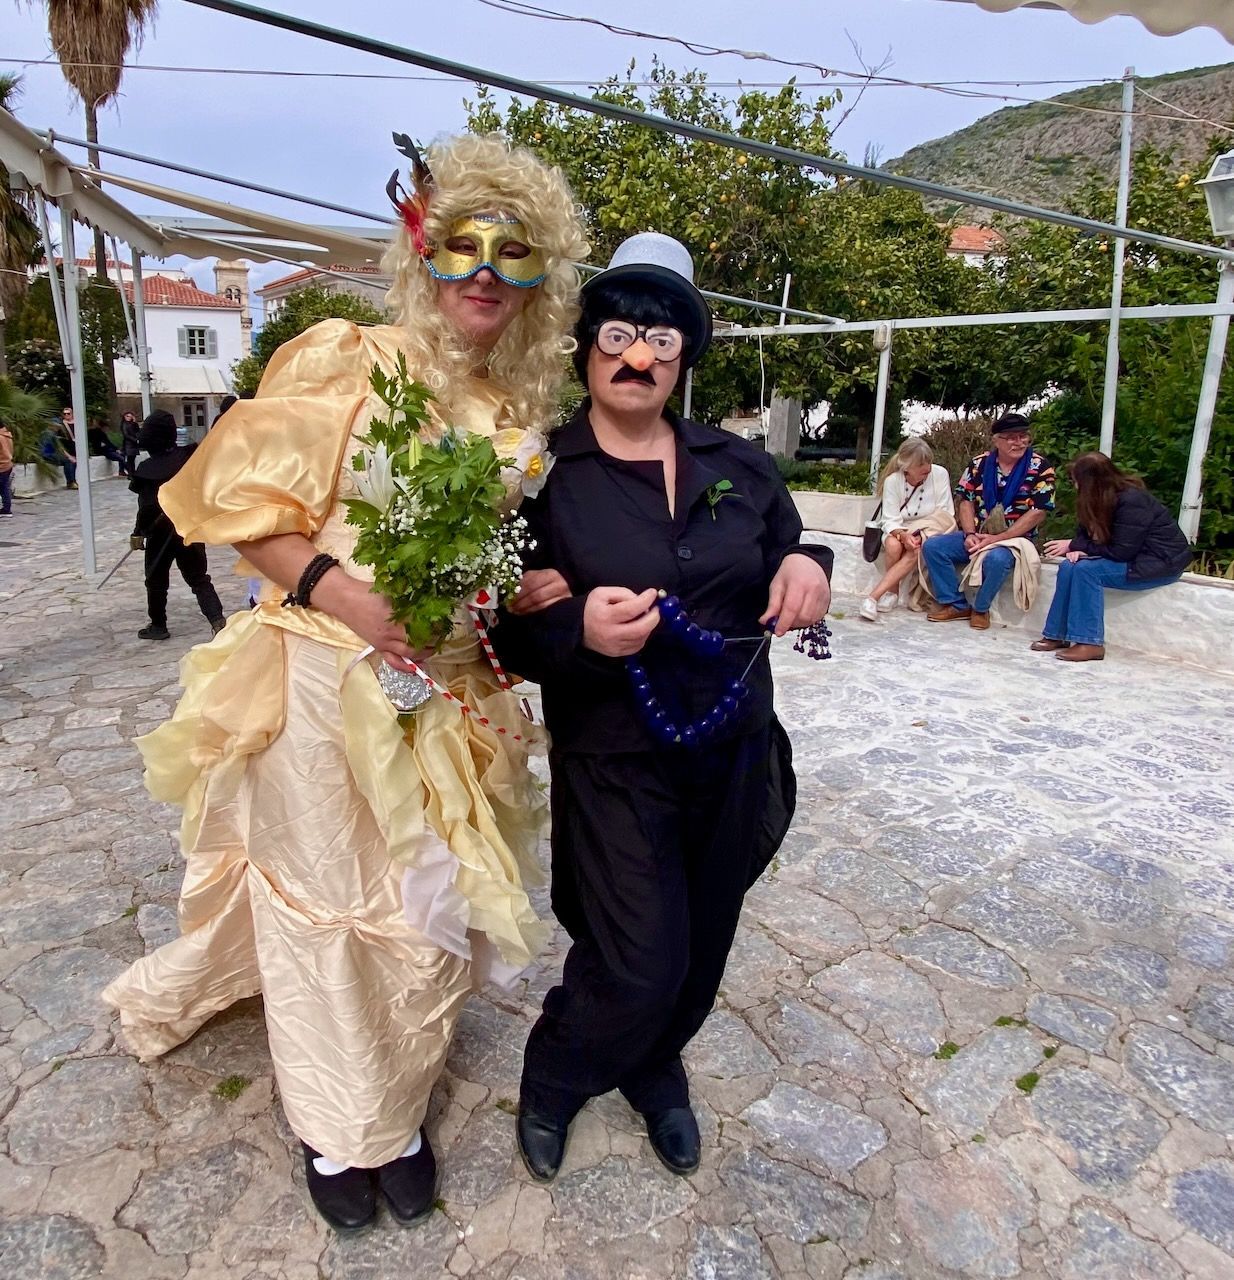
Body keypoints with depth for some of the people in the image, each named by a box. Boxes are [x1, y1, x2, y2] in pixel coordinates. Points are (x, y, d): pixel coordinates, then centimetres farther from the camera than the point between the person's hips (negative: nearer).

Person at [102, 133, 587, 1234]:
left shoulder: (515, 412, 11)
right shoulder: (343, 360, -6)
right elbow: (242, 503, -8)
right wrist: (337, 590, -22)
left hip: (450, 693, 5)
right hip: (326, 679, -5)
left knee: (430, 900, 13)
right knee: (329, 902, 8)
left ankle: (396, 1113, 39)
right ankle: (338, 1127, 34)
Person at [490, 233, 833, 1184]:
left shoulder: (739, 465, 5)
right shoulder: (546, 480, -7)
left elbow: (788, 565, 15)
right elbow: (508, 637, -8)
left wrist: (809, 567, -9)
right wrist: (576, 632, -28)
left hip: (736, 756, 5)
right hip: (615, 764, -4)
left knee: (700, 945, 19)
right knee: (639, 965, -1)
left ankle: (656, 1070, 50)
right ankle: (551, 1082, 34)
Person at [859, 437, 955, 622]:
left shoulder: (940, 474, -12)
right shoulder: (892, 480, -13)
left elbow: (946, 515, -9)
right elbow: (891, 521, -13)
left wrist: (920, 535, -23)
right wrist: (903, 535, -35)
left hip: (931, 532, 0)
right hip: (900, 531, 1)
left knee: (916, 551, -33)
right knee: (893, 545, -34)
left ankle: (873, 597, -36)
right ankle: (892, 593, -14)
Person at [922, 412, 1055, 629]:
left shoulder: (1040, 468, -7)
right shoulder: (980, 463, 4)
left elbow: (1038, 513, -12)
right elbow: (966, 501, 6)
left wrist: (997, 538, -18)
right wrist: (969, 534, -11)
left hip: (1016, 538, -5)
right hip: (978, 535, 5)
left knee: (996, 559, -38)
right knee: (933, 546, -14)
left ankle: (980, 609, -12)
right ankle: (956, 605, -5)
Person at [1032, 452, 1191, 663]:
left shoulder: (1132, 501, -24)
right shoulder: (1104, 498, 0)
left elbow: (1122, 552, -25)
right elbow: (1086, 532, 5)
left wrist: (1074, 545, -18)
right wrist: (1077, 549, -19)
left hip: (1163, 562, -8)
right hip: (1135, 556, 8)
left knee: (1087, 570, -26)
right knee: (1069, 566, -11)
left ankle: (1090, 643, -23)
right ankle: (1057, 635, -9)